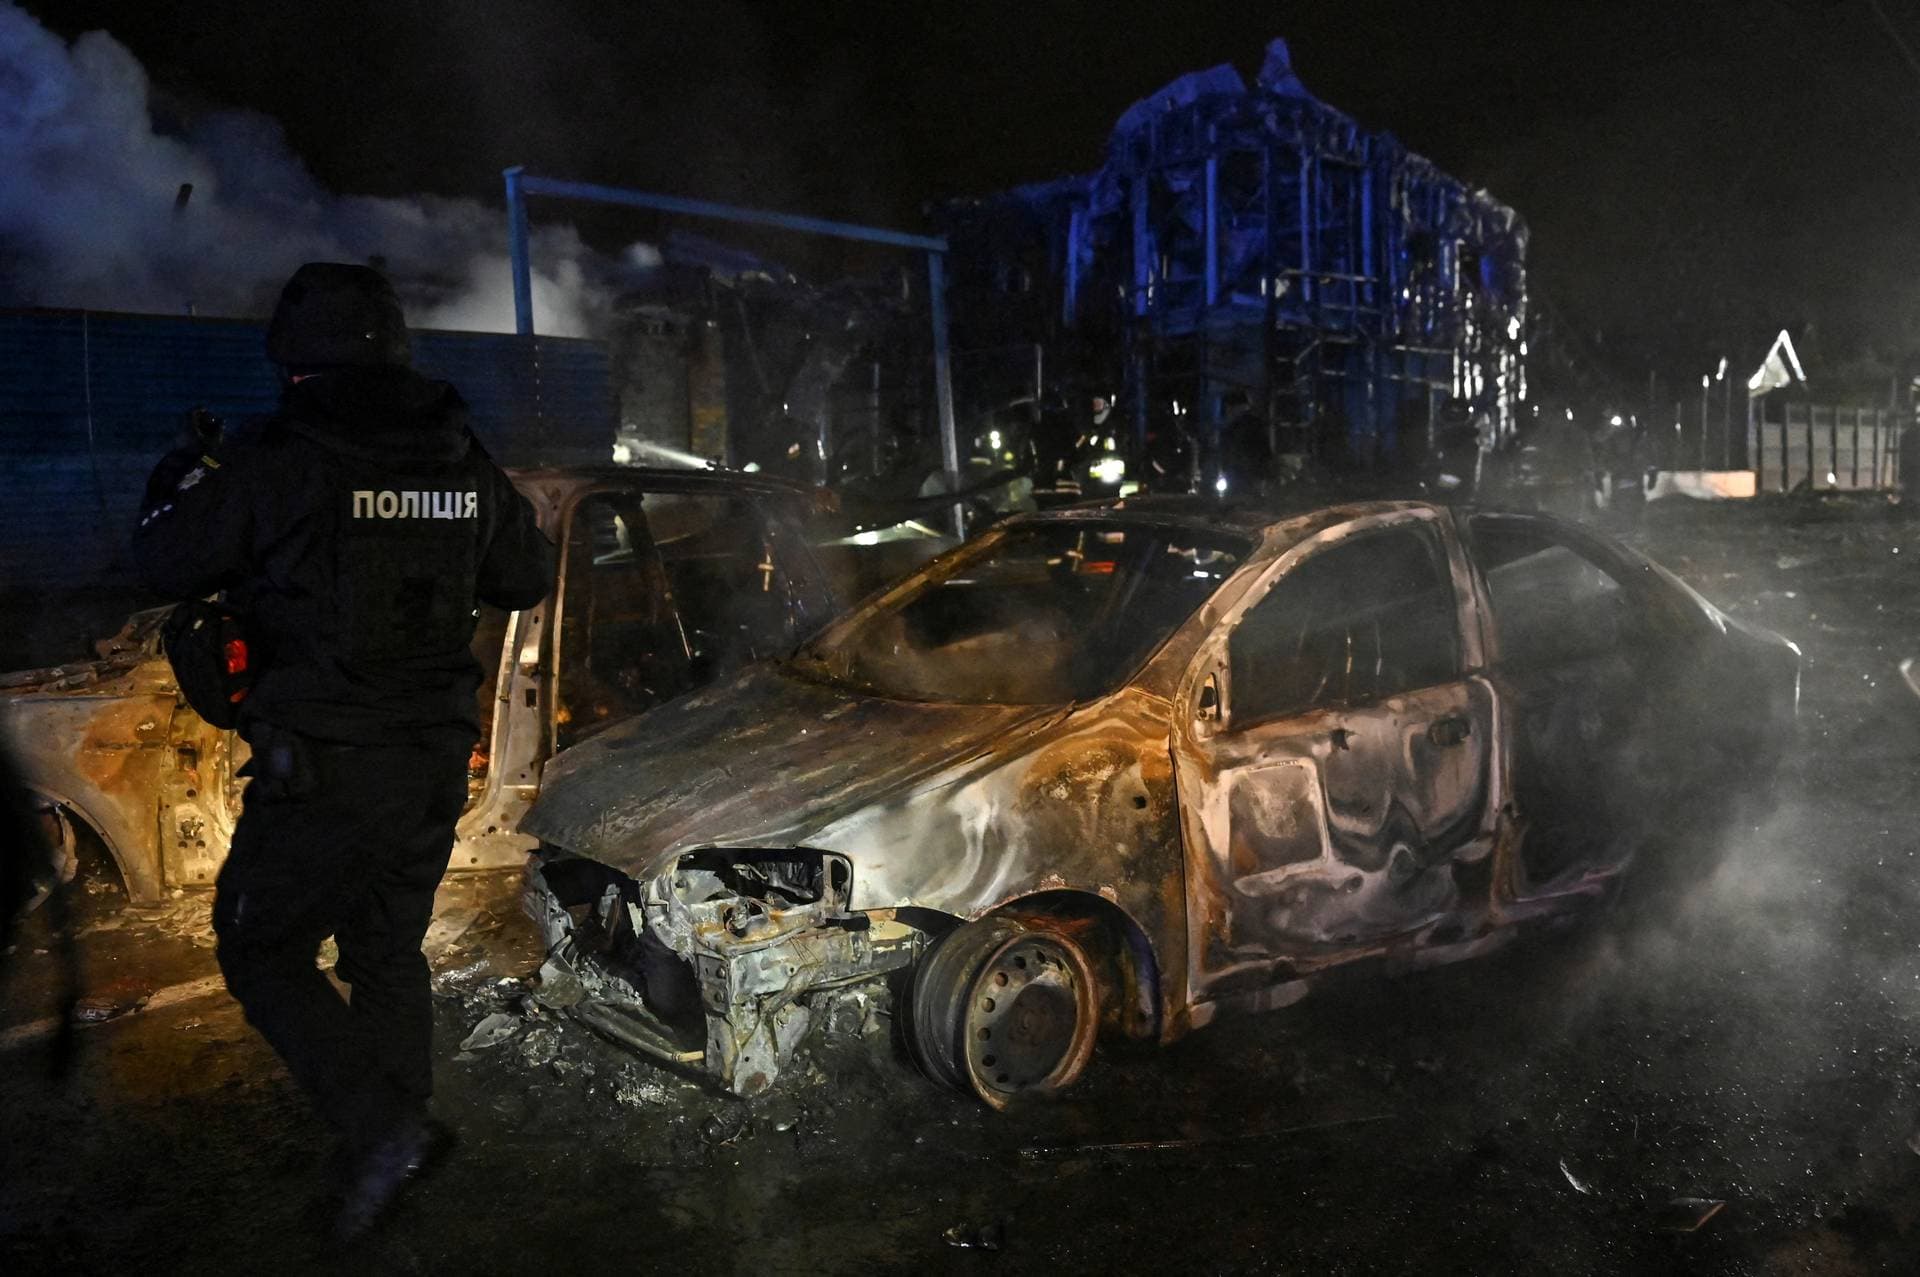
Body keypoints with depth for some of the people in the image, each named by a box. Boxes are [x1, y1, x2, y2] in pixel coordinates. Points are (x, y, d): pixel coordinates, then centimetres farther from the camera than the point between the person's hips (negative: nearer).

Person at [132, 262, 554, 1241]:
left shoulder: (270, 465, -14)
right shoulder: (466, 464, 2)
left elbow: (168, 564, -1)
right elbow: (529, 578, 14)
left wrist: (176, 481, 19)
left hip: (321, 777, -5)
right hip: (436, 767, 6)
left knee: (261, 952, 12)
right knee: (390, 950, 21)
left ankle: (383, 1131, 0)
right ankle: (398, 1133, 30)